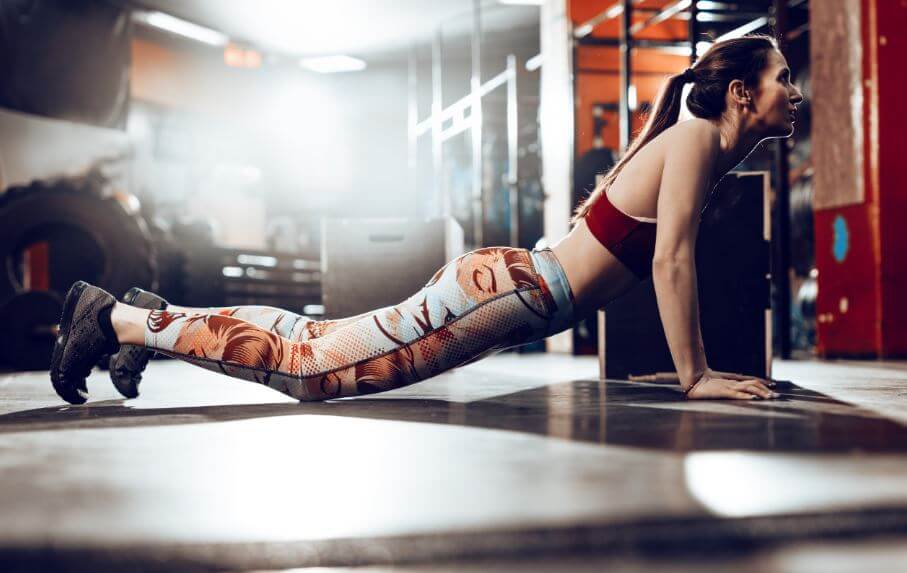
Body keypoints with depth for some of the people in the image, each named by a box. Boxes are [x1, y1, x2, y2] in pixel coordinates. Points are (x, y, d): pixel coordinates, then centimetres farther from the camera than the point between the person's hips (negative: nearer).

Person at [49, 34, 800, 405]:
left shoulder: (707, 149, 17)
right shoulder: (696, 140, -13)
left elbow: (667, 257, 23)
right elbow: (672, 259, -20)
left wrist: (697, 361, 21)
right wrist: (694, 375, -16)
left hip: (519, 291, 9)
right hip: (509, 288, -9)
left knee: (323, 342, 14)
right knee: (315, 362, -7)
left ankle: (158, 316, 23)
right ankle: (113, 315, 0)